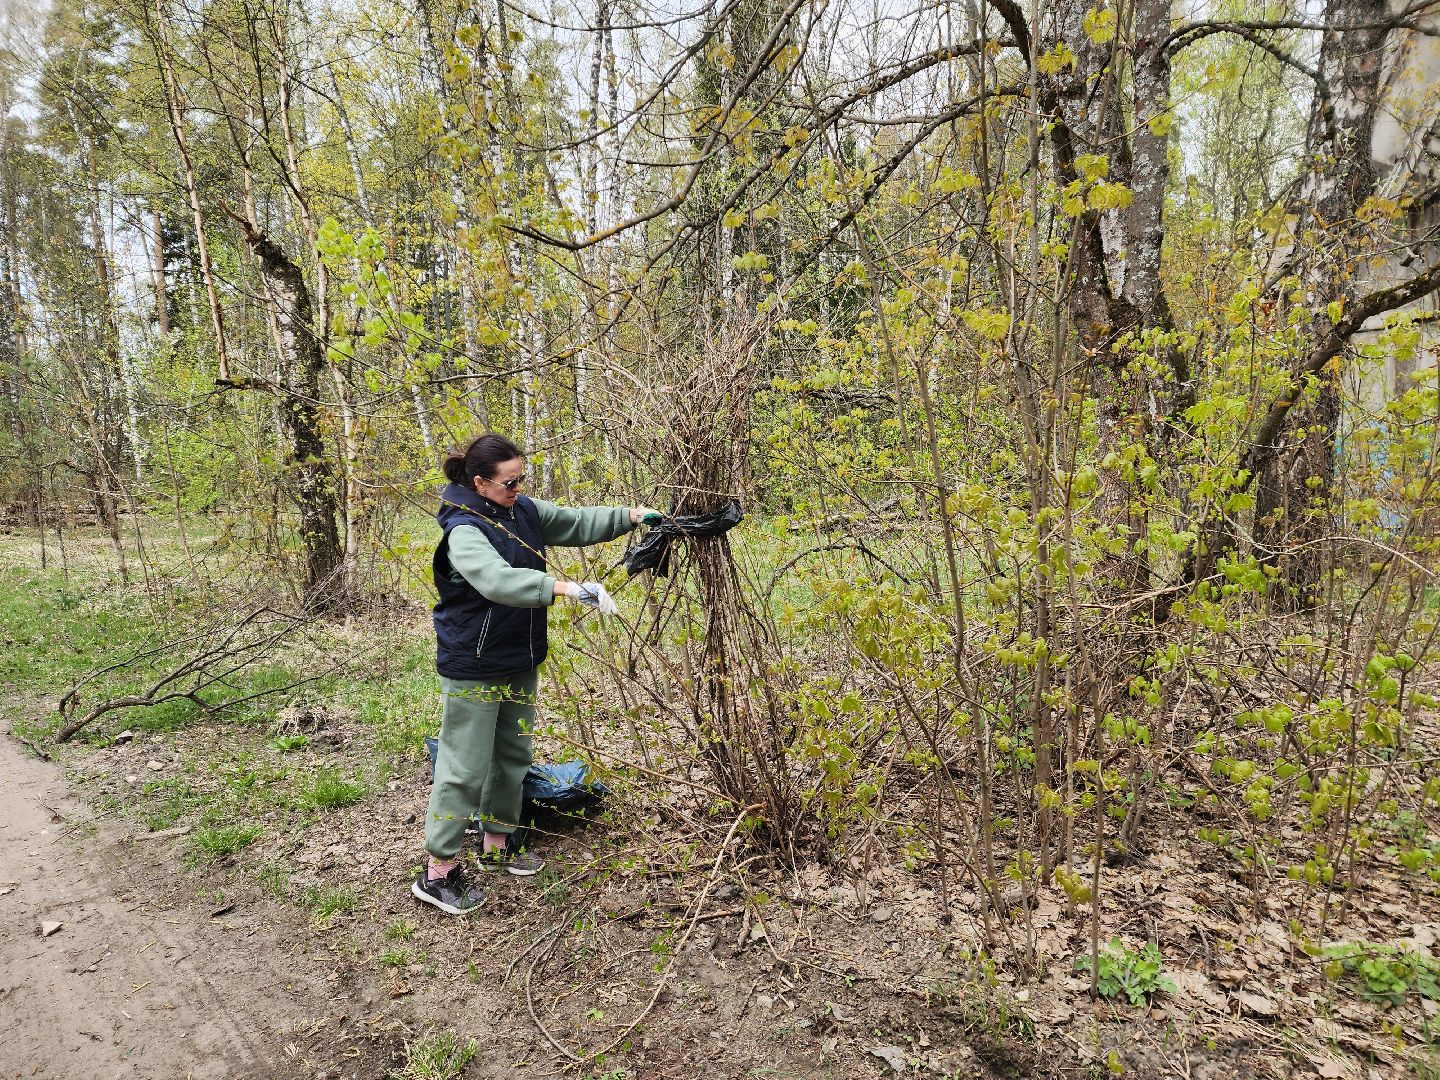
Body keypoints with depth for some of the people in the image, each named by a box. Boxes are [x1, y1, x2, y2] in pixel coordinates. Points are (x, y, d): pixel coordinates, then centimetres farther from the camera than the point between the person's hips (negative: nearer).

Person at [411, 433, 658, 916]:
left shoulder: (523, 510, 1)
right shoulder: (464, 530, -23)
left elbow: (576, 524, 10)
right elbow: (498, 579, -40)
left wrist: (632, 516, -2)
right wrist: (567, 587, -47)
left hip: (519, 661, 8)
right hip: (474, 666, -8)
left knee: (513, 754, 19)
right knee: (466, 767, 0)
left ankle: (497, 842, 37)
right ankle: (438, 872, 15)